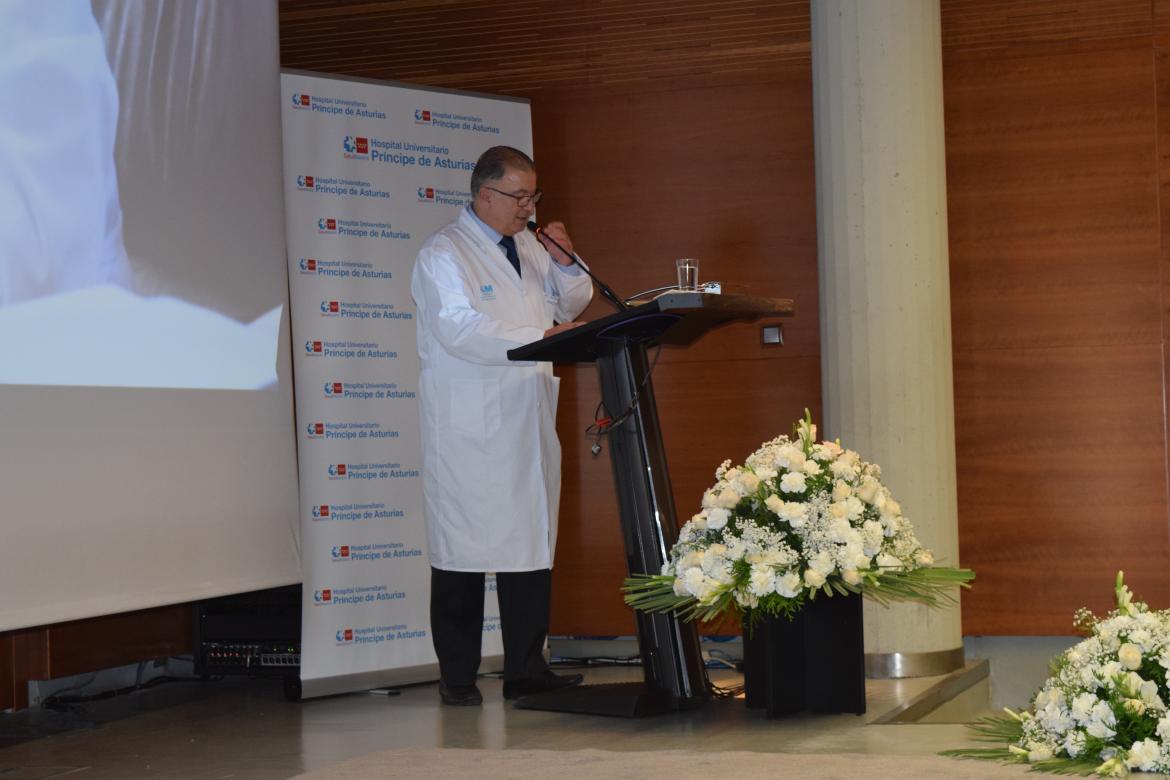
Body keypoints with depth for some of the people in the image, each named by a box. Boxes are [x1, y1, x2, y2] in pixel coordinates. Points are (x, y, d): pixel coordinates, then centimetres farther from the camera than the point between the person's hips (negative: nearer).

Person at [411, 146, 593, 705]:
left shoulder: (529, 247, 16)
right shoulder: (444, 254, -7)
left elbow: (569, 307, 25)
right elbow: (460, 329, -20)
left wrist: (565, 263, 6)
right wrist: (537, 339, -25)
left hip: (529, 426, 7)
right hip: (469, 429, -7)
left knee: (533, 544, 6)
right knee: (463, 552, -3)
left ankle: (526, 669, 12)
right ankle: (457, 678, 4)